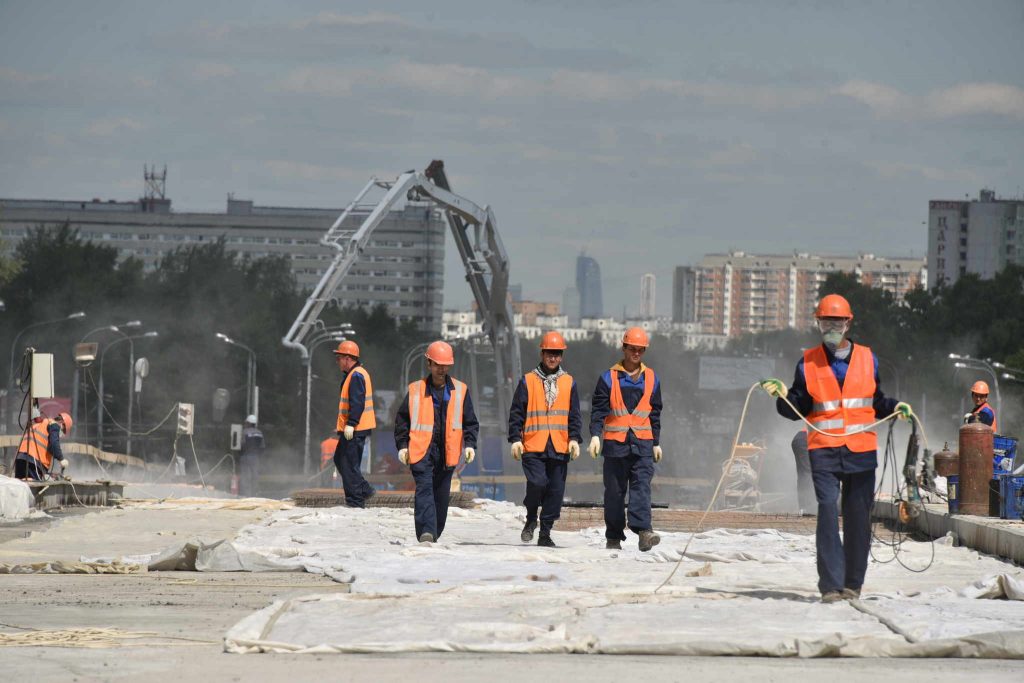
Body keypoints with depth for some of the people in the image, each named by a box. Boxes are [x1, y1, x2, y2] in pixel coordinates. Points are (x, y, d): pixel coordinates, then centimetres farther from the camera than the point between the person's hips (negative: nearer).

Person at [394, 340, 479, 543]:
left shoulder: (460, 390, 8)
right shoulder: (415, 390, 4)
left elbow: (470, 422, 11)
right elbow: (402, 420, 9)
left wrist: (470, 444, -1)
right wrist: (402, 445, 2)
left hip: (447, 451, 2)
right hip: (421, 449, -2)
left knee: (441, 494, 9)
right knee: (424, 488, -16)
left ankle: (435, 533, 21)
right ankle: (426, 532, -25)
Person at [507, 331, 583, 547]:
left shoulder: (569, 383, 12)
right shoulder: (528, 381, 6)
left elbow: (574, 414, 13)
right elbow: (516, 412, 5)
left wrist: (574, 438, 0)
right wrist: (515, 439, -3)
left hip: (559, 447, 2)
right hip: (533, 446, -2)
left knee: (555, 490, 1)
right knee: (537, 483, -18)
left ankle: (545, 533, 11)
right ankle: (531, 519, 9)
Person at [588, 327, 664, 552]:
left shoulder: (651, 379, 13)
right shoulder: (609, 378, 4)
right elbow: (598, 410, 1)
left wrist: (656, 443, 17)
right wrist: (595, 435, -12)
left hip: (642, 444, 1)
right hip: (615, 443, -1)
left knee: (642, 486, -14)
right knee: (614, 491, 4)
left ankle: (643, 530, -27)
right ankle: (614, 537, 12)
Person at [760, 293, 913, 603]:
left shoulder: (867, 359, 12)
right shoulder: (808, 363, 8)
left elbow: (876, 403, 19)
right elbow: (799, 409, 10)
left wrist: (894, 407, 0)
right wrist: (783, 396, -9)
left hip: (861, 451, 2)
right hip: (824, 450, -2)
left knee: (858, 517, 4)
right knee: (827, 512, -14)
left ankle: (853, 583, 15)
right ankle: (831, 585, -14)